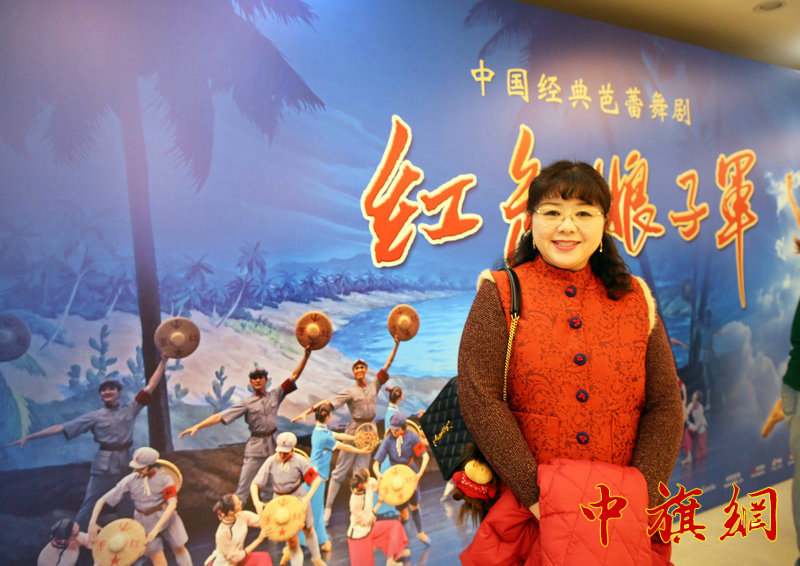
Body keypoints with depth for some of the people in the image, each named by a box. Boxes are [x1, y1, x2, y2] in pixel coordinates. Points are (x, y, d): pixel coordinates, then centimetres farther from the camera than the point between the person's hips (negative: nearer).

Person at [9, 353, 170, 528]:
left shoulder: (130, 409, 4)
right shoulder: (95, 417, 0)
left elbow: (150, 387, 1)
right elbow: (61, 428, -1)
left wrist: (163, 361, -2)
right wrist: (28, 437, -4)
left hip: (126, 463, 2)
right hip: (104, 464, -2)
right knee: (89, 506, 1)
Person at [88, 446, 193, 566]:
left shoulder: (164, 478, -13)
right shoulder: (130, 480, -8)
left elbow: (172, 504, -22)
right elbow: (102, 500, -4)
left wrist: (156, 528, -29)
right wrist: (92, 523, -14)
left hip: (166, 517, -1)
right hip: (145, 522, 1)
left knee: (179, 549, 8)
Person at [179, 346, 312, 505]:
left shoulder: (275, 395, 2)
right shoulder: (247, 403, -5)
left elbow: (294, 376, -2)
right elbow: (220, 416, -10)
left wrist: (306, 356, -12)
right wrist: (197, 426, -20)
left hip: (274, 445, 3)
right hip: (255, 447, -2)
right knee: (243, 487, -6)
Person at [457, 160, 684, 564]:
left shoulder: (636, 301, 6)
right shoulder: (501, 295, -4)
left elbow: (664, 406, 4)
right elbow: (480, 400, -12)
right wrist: (536, 493, -15)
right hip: (524, 503, -2)